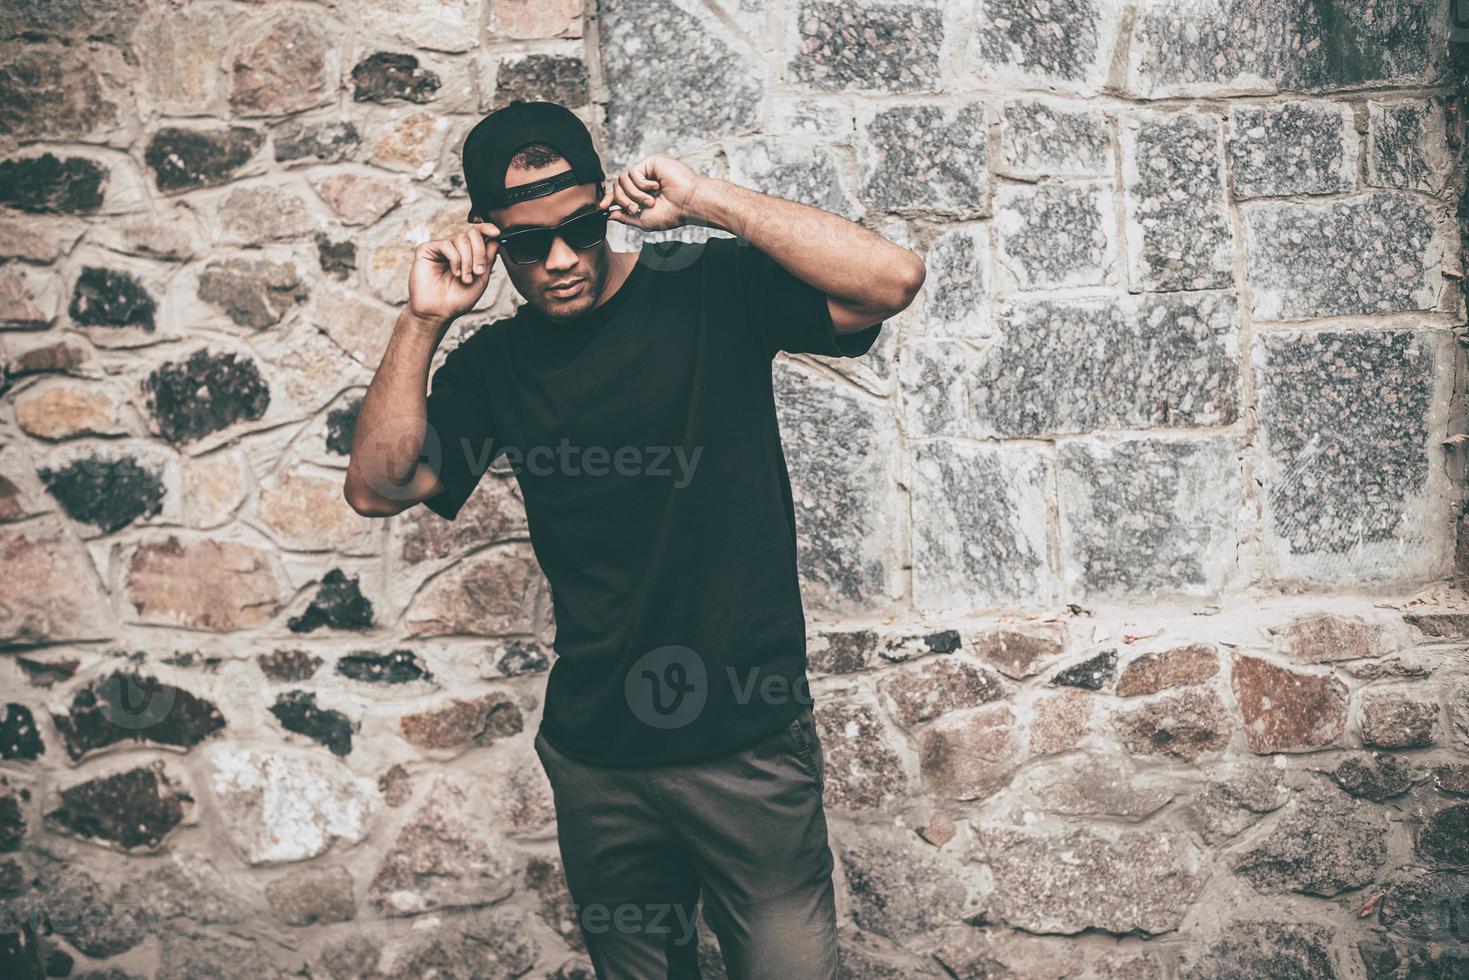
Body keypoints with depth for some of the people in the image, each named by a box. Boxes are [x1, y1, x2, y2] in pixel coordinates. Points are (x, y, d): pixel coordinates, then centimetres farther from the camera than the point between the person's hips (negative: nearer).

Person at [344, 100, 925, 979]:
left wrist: (705, 201, -22)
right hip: (597, 757, 4)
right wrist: (424, 320, -10)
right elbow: (379, 487, -1)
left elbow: (894, 279, -19)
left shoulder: (713, 289, -6)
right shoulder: (497, 362, 5)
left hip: (747, 742, -3)